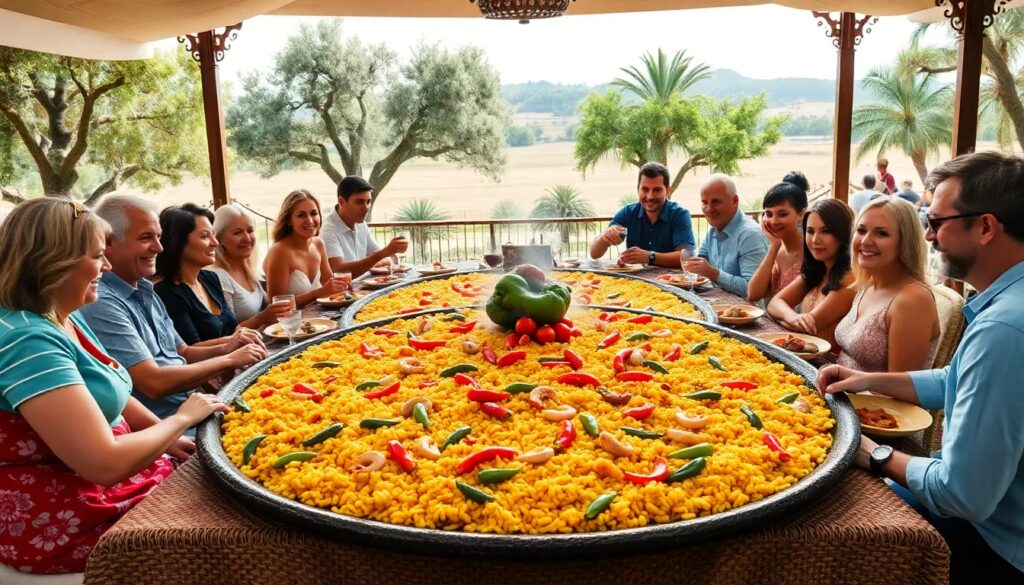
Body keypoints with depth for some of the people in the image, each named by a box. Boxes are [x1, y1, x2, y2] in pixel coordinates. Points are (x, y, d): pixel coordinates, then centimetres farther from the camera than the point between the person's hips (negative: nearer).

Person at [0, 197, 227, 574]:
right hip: (62, 522, -9)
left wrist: (166, 438, 0)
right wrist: (180, 420, -15)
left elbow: (108, 394, 17)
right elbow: (106, 463, -31)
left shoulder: (65, 320, 5)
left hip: (93, 482, 9)